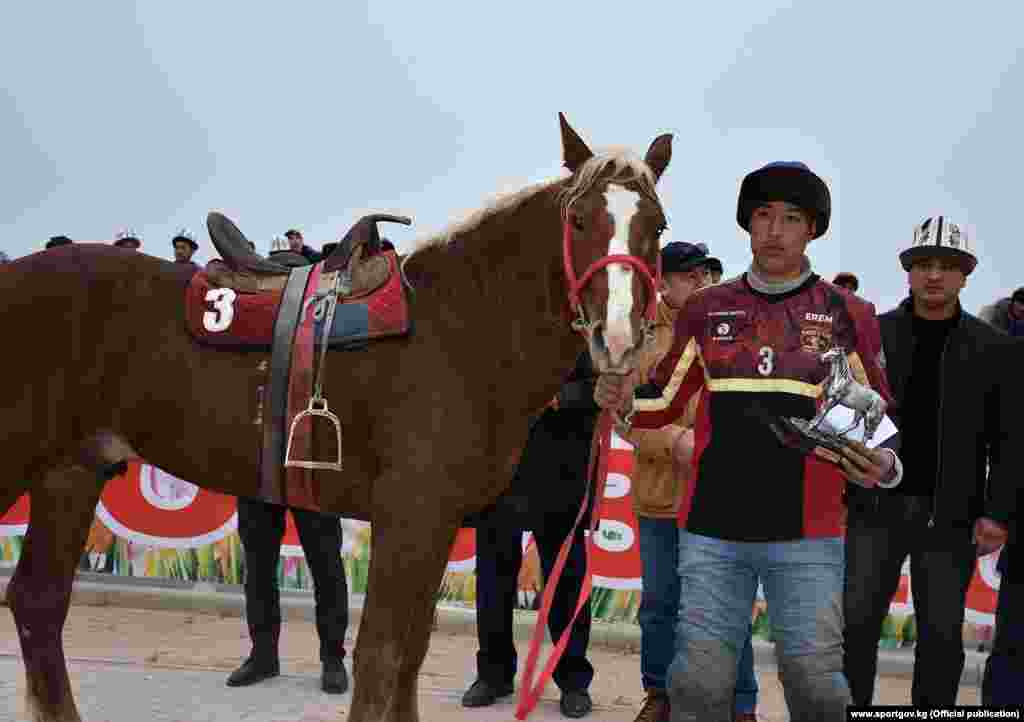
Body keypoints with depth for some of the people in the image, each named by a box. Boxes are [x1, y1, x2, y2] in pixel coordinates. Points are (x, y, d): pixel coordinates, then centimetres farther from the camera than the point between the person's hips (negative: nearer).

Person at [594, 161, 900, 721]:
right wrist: (624, 400, -7)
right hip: (710, 531, 2)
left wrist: (885, 466, -12)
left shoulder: (848, 315, 3)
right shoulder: (706, 309, 7)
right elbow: (666, 400, 14)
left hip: (807, 534, -1)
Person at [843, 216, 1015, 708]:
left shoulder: (991, 347, 3)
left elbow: (1006, 439, 1)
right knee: (856, 625, 3)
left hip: (950, 517, 0)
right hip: (876, 507, 0)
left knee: (941, 635, 7)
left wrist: (997, 512, -6)